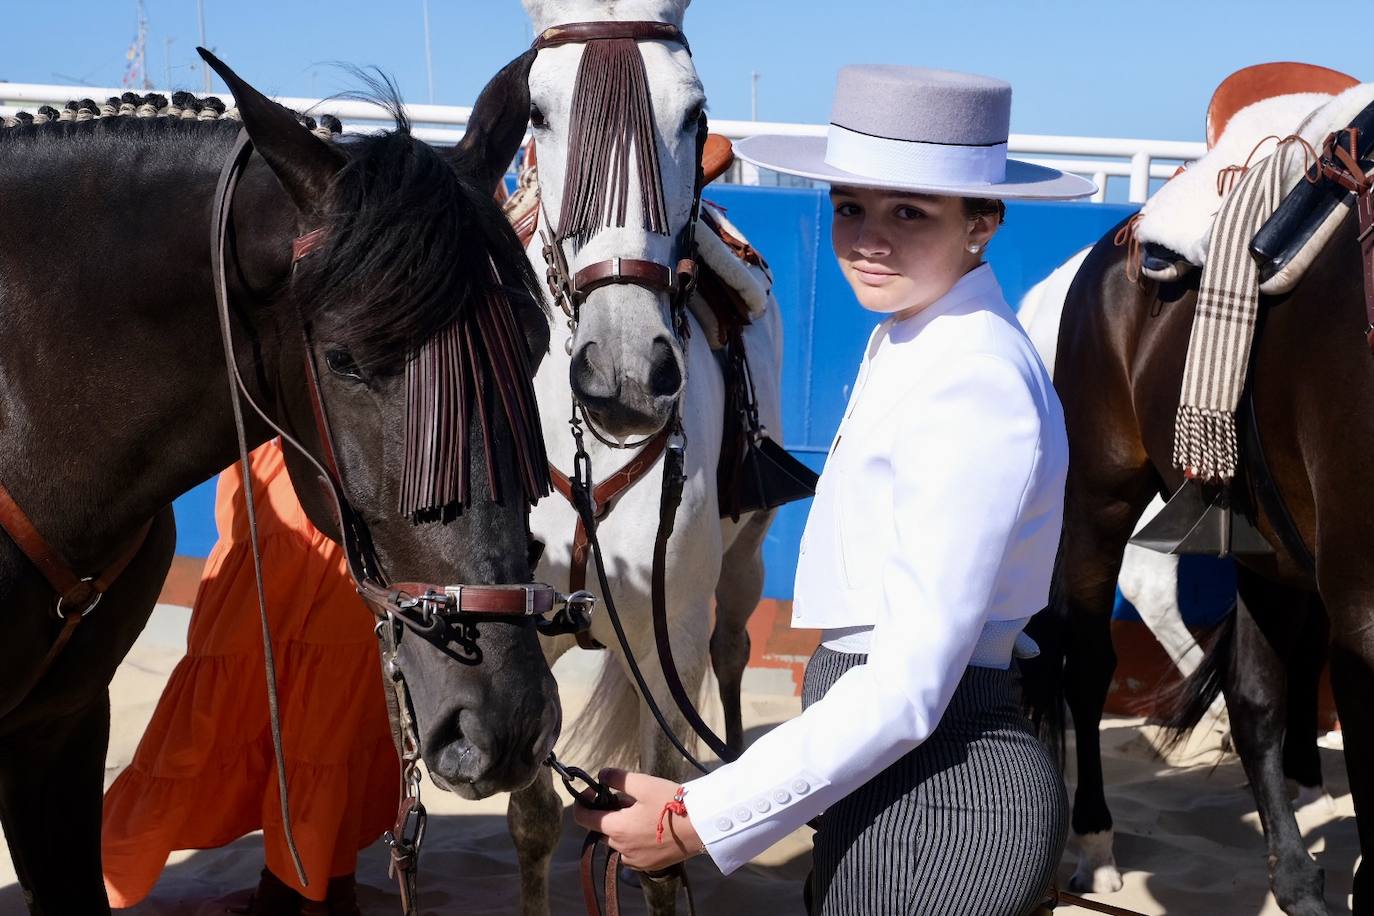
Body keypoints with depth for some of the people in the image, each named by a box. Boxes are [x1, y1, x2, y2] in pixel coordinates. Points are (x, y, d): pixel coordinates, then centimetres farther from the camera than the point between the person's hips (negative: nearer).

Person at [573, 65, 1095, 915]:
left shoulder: (973, 383, -21)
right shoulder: (907, 339, 8)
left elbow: (907, 691, -24)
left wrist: (697, 819, -21)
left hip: (936, 791, -9)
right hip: (892, 783, 9)